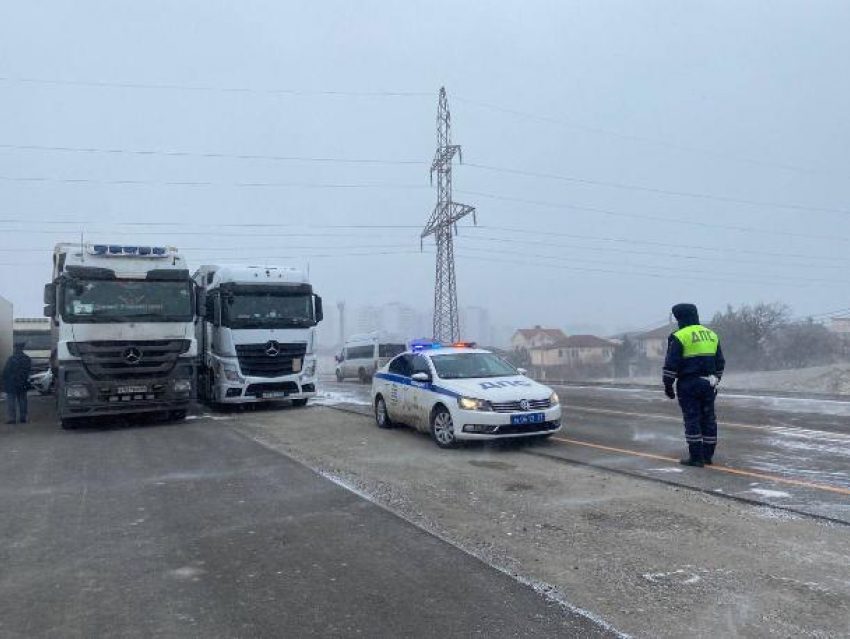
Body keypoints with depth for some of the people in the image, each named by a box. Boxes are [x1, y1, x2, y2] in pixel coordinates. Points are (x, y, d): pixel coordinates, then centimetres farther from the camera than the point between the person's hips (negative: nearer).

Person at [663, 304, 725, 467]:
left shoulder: (679, 336, -8)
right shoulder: (712, 335, 14)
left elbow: (671, 364, -12)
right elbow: (720, 363, 19)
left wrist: (668, 385, -3)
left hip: (689, 384, -6)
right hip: (708, 383, 6)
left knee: (692, 419, -2)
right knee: (708, 418, 11)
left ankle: (696, 457, -2)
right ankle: (708, 456, 17)